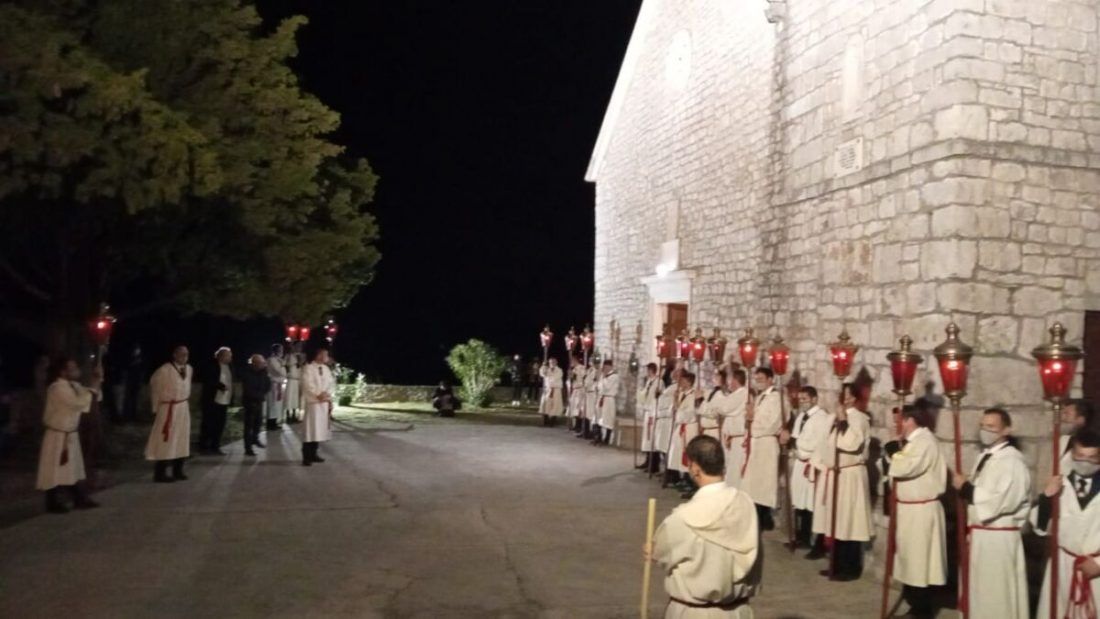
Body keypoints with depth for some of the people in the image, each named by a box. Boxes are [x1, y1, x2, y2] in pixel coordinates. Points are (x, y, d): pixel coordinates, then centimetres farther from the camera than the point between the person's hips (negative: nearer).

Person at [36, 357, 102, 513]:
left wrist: (95, 387, -6)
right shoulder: (57, 388, -22)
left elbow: (86, 401, 13)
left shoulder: (73, 386, 6)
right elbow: (78, 403, -32)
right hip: (58, 436, -9)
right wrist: (93, 388, -22)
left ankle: (81, 499, 22)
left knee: (74, 468, 15)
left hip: (70, 434, 9)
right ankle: (54, 503, 12)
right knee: (56, 470, 1)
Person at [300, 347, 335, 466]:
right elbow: (307, 384, -16)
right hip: (313, 402, -7)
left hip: (325, 403, 7)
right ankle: (306, 457, -4)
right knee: (311, 429, -8)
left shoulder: (326, 369, 15)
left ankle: (313, 454, 17)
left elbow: (332, 384, 12)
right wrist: (318, 395, -17)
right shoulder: (308, 368, -8)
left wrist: (328, 394, -5)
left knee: (320, 429, 9)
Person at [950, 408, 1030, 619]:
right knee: (981, 591, 17)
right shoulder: (985, 456, 12)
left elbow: (1000, 501, -25)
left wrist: (965, 488, -18)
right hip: (980, 534, 9)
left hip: (999, 538, -9)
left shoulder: (1013, 461, -16)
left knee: (998, 595, 1)